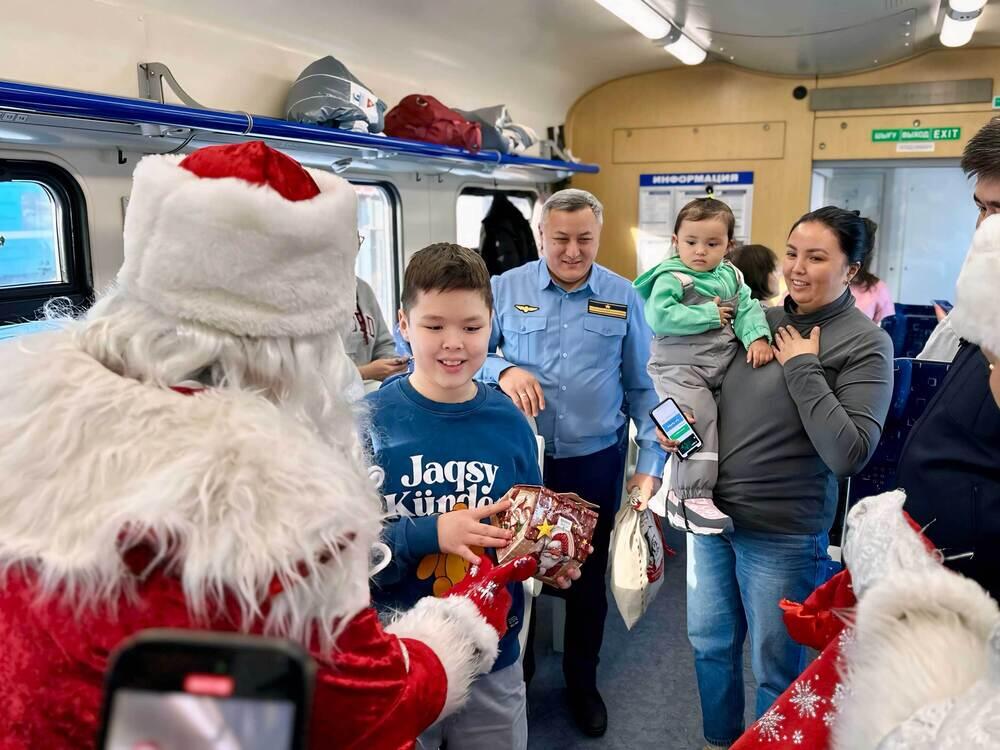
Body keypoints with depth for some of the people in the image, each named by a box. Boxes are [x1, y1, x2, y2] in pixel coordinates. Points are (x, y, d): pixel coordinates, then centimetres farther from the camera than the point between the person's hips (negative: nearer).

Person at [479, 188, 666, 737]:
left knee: (589, 576, 17)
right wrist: (502, 371, -23)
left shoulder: (624, 297, -2)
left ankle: (582, 681, 41)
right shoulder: (506, 289, -5)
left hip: (595, 462, 1)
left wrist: (651, 463, -2)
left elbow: (640, 388, 3)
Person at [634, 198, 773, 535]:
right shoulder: (671, 278, -13)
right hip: (680, 369, -8)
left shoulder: (731, 276, 8)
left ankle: (683, 490, 25)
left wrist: (758, 338, -19)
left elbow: (748, 308, 2)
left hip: (722, 367, 8)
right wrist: (709, 315, -20)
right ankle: (692, 497, -12)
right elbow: (659, 316, -26)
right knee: (700, 421, -19)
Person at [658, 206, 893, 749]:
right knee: (709, 642, 21)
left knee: (776, 664, 13)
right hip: (711, 511, 6)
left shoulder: (865, 344, -11)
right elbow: (713, 391, 17)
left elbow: (849, 454, -23)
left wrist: (802, 368, -19)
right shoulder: (759, 319, 3)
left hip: (782, 533, -5)